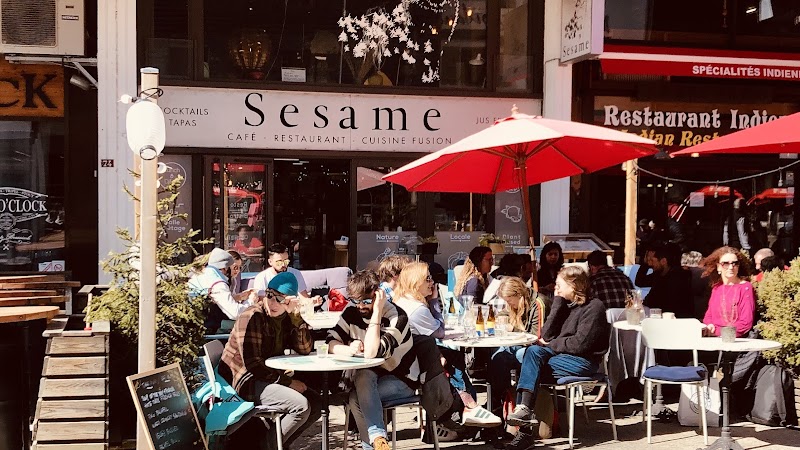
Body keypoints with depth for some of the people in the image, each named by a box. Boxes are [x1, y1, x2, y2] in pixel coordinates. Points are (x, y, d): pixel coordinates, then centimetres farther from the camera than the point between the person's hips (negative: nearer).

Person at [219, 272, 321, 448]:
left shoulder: (285, 318, 7)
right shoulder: (252, 317, -17)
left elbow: (305, 349, -1)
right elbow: (252, 364, -23)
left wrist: (296, 317, -14)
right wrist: (289, 382, -20)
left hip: (269, 379, 9)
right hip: (245, 382, -9)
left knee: (315, 402, 1)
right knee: (301, 405, -23)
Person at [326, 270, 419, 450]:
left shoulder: (397, 316, -23)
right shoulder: (352, 312, -3)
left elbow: (371, 353, -34)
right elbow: (331, 342, -8)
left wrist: (376, 312, -34)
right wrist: (349, 349, -29)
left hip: (402, 380, -5)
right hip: (372, 377, 6)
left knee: (356, 398, -29)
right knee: (363, 376, -30)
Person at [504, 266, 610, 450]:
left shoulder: (594, 307, -9)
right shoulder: (566, 304, 14)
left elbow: (580, 343, -18)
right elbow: (546, 335, 2)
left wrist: (551, 344, -6)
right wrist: (558, 303, -2)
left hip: (583, 361, -7)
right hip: (561, 353, 7)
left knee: (532, 368, -22)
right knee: (533, 351, -23)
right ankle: (524, 408, -33)